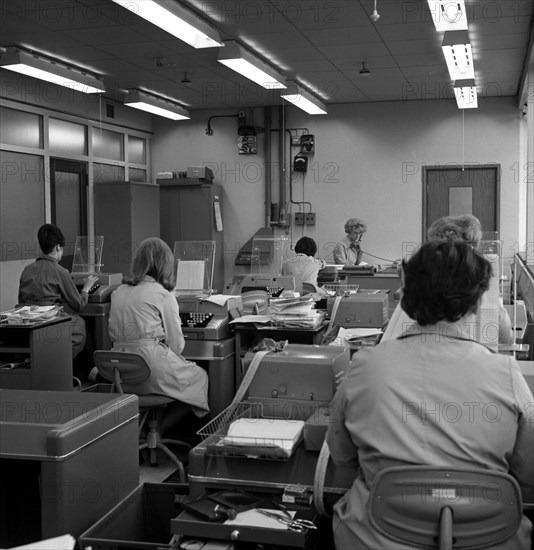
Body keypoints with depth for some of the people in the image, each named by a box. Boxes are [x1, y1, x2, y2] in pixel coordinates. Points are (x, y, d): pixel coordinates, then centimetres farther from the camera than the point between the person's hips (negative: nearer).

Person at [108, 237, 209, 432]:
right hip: (151, 371, -7)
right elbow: (177, 344, -4)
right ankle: (159, 430, 14)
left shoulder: (118, 293, 11)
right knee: (199, 376, 18)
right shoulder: (163, 295, -6)